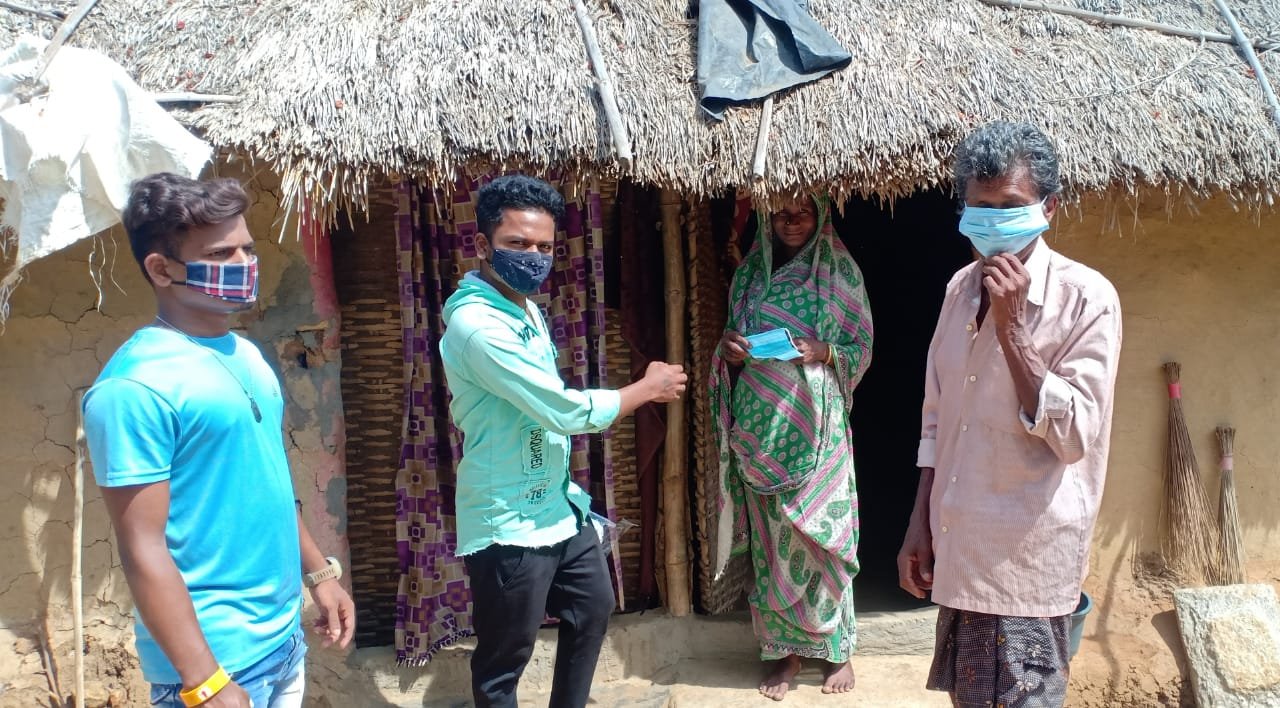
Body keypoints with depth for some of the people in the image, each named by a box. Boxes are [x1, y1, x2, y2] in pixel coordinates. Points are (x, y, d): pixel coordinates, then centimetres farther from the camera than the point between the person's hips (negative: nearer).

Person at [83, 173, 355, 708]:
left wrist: (319, 573, 17)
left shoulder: (243, 354, 6)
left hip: (284, 635, 8)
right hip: (217, 654, -8)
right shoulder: (135, 386, -19)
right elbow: (143, 550, -20)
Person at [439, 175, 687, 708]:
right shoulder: (476, 324, -26)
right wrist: (649, 388, -11)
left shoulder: (526, 306, 6)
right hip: (508, 525, -9)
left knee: (593, 610, 24)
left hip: (560, 507, 10)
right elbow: (566, 410, -25)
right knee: (505, 659, 7)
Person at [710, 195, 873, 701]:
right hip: (759, 424, 3)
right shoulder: (750, 270, 9)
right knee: (771, 535, 7)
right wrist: (729, 349, -7)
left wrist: (823, 352, -17)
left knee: (821, 530, 2)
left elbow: (863, 346, 2)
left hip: (815, 424, -2)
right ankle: (784, 649, 20)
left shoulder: (840, 271, 1)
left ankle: (836, 648, 19)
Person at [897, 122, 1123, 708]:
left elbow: (1074, 436, -20)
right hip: (960, 550, 6)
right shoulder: (962, 287, 5)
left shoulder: (1086, 297, -14)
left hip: (1028, 557, -6)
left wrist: (1011, 326, -24)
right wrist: (921, 524, 10)